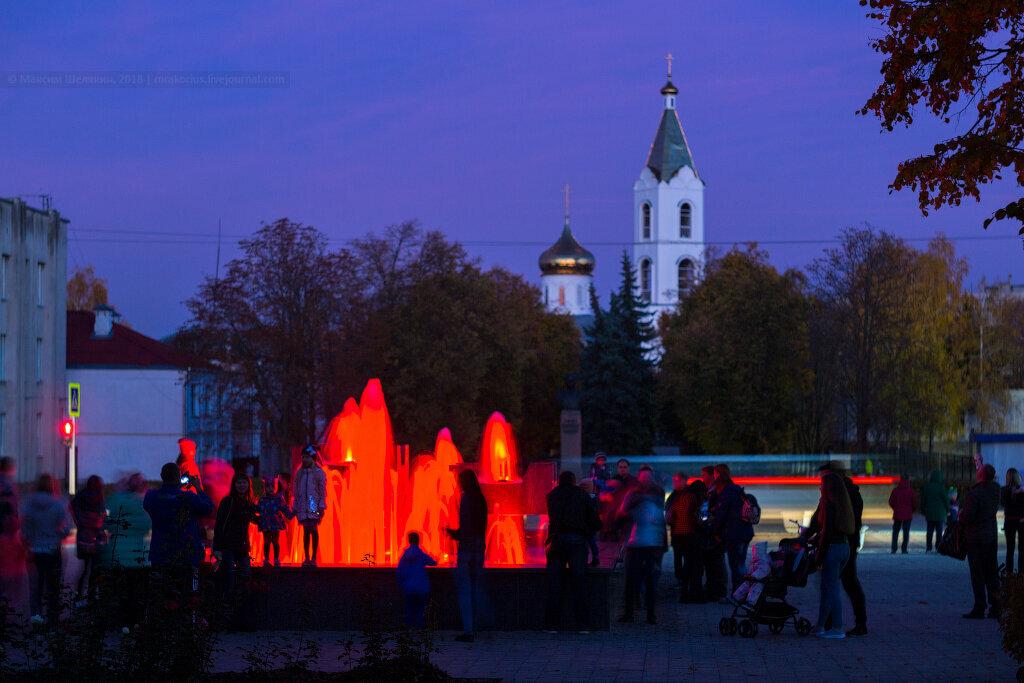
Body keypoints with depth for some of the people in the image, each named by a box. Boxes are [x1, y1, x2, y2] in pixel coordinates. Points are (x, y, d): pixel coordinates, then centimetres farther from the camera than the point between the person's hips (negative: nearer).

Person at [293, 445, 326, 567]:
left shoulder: (319, 473, 2)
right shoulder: (299, 473, 13)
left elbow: (323, 491, 0)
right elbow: (296, 491, 16)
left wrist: (321, 507, -7)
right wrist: (294, 507, 12)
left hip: (314, 505, -3)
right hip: (302, 506, 3)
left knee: (314, 530, -6)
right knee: (306, 530, 1)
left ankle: (314, 558, -1)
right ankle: (306, 558, 5)